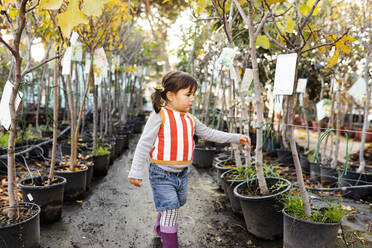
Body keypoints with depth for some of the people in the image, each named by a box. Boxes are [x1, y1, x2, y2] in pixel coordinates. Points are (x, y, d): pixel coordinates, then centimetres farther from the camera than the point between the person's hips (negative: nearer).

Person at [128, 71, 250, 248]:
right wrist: (136, 172, -13)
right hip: (162, 174, -6)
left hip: (182, 173, 7)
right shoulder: (160, 115, -13)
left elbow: (209, 134, 16)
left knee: (171, 207, 22)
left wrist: (236, 138, 14)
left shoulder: (190, 119, 7)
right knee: (170, 210, -6)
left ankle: (160, 230, 48)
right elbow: (144, 144, -12)